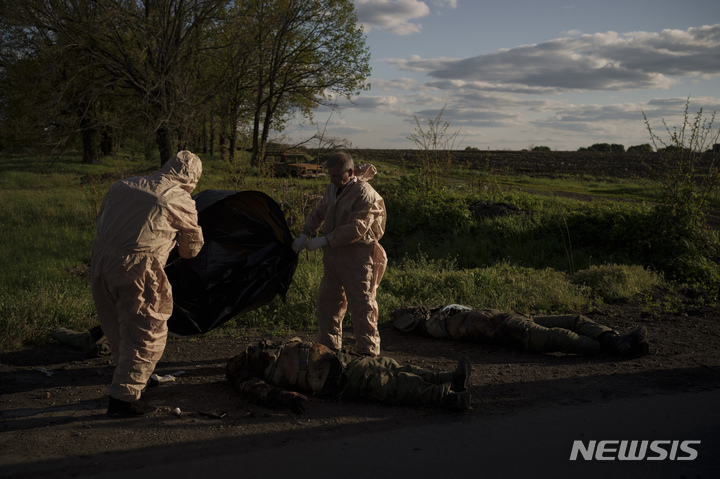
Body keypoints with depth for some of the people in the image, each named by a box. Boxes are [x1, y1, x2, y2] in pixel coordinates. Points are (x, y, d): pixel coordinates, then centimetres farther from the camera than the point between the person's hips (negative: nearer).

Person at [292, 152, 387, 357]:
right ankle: (328, 346, 23)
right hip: (335, 256, 8)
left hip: (358, 257, -8)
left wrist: (323, 241, -21)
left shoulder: (365, 194, -16)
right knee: (327, 302, 12)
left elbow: (355, 229, -23)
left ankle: (367, 350, 4)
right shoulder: (333, 189, 11)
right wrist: (304, 235, 10)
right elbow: (319, 211, 25)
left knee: (362, 304, -4)